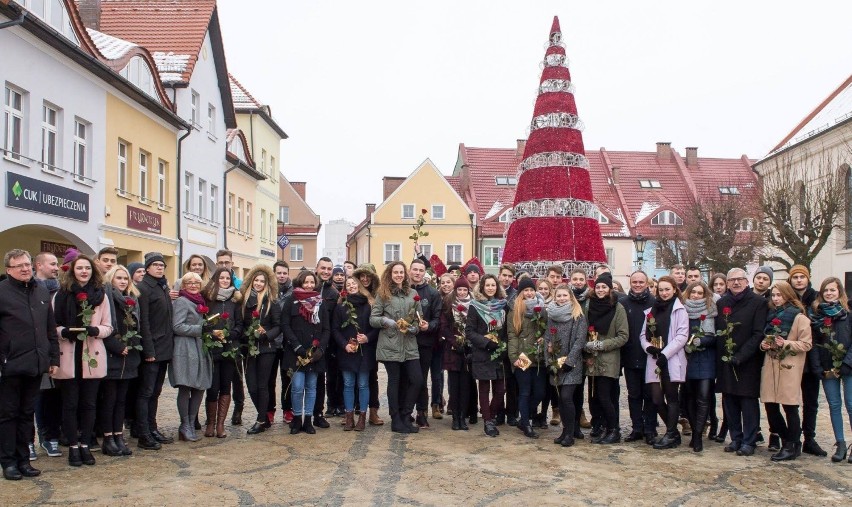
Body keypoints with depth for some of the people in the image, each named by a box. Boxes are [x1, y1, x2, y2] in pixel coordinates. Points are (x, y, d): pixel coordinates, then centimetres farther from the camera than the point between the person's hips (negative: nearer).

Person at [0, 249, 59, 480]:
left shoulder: (42, 291, 11)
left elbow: (51, 329, 15)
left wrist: (54, 358, 11)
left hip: (36, 365, 5)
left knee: (27, 414, 13)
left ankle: (23, 459, 21)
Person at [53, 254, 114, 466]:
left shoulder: (100, 295, 5)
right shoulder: (61, 294, 1)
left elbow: (108, 327, 6)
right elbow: (53, 326, 2)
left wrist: (95, 330, -14)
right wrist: (64, 332, -18)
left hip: (93, 357, 1)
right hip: (68, 357, -1)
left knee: (89, 403, 7)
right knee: (70, 404, 5)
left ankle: (85, 445, 19)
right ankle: (73, 446, 15)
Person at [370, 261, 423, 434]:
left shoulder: (413, 293, 10)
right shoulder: (382, 293, 2)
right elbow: (372, 319, -1)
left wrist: (414, 328, -8)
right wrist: (385, 321, -18)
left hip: (409, 344, 3)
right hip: (390, 344, -3)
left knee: (417, 379, -3)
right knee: (394, 381, 3)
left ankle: (404, 416, 14)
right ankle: (396, 420, 13)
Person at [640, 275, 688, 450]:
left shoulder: (679, 310, 0)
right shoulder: (652, 310, 17)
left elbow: (682, 336, -9)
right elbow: (643, 334, 16)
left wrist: (665, 354, -15)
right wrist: (649, 347, -5)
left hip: (672, 361, -5)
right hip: (654, 361, 5)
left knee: (671, 397, -1)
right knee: (656, 399, 1)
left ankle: (671, 435, 9)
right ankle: (673, 431, 19)